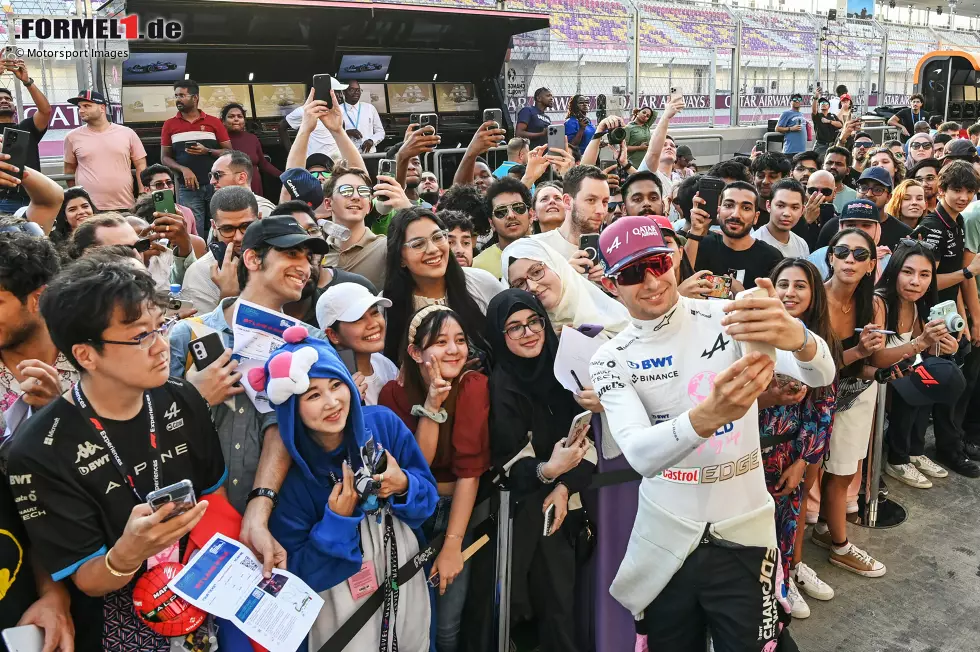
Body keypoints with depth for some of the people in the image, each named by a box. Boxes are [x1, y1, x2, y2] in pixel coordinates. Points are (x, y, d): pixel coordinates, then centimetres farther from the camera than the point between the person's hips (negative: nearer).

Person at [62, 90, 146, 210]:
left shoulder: (127, 133, 4)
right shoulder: (73, 137, 6)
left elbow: (140, 166, 6)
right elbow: (69, 169, 16)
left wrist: (143, 196, -3)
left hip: (124, 207, 0)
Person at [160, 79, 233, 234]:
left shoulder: (214, 122, 6)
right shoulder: (169, 125, 9)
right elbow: (164, 157, 8)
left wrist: (207, 151, -13)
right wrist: (184, 169, -10)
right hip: (188, 188, 0)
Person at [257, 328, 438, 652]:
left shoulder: (383, 423, -15)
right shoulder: (288, 473, -20)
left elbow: (428, 493, -4)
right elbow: (297, 571, -15)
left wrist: (403, 486, -24)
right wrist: (337, 521, -28)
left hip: (407, 586, 4)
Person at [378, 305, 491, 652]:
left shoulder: (474, 386, -17)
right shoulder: (394, 392, -12)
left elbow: (470, 468, -20)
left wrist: (452, 544, -22)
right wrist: (432, 404, -31)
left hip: (458, 510, -1)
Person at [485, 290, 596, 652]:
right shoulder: (499, 387, -9)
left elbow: (589, 444, 3)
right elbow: (511, 466, -12)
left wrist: (564, 487, -11)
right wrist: (548, 471, -31)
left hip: (575, 507, 4)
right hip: (535, 517, -4)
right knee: (559, 611, -2)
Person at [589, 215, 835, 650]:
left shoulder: (728, 319, -7)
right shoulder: (610, 359, -8)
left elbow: (821, 375, -21)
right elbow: (640, 454, -24)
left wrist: (796, 337, -45)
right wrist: (707, 415, -44)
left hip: (743, 535, -1)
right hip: (666, 541, 1)